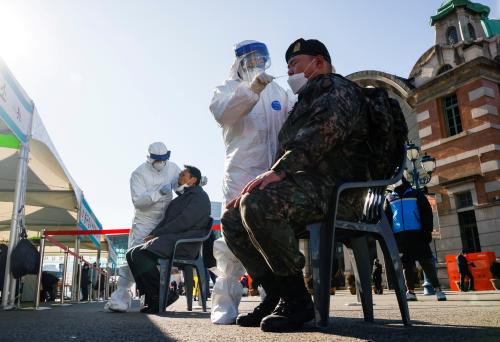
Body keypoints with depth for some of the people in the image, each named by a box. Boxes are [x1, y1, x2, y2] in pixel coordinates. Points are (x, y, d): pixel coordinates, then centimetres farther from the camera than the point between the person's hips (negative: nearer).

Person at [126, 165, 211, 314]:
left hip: (185, 244, -10)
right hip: (170, 240, 10)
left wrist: (156, 234, -12)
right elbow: (166, 220, 22)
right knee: (131, 254, -1)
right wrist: (152, 235, 3)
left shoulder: (199, 196, -3)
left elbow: (183, 222, -15)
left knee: (139, 253, -24)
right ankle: (153, 298, -5)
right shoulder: (182, 197, 27)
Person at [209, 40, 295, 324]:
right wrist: (251, 90, -24)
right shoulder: (229, 88, 13)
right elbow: (221, 112, -10)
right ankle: (225, 302, -3)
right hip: (242, 173, -3)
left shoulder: (280, 92, 24)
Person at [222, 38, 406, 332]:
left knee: (257, 205, -33)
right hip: (308, 187, 10)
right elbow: (288, 151, 25)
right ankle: (277, 295, -1)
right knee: (233, 218, 0)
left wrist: (279, 171, -28)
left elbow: (324, 132, -20)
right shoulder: (306, 101, 32)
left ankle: (296, 299, -19)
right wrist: (260, 185, 12)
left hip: (337, 189, -10)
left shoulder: (337, 88, 2)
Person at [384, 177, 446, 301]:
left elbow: (427, 212, 5)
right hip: (399, 236, 2)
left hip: (417, 234, -2)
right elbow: (386, 218, 13)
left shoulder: (416, 194, 11)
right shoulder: (389, 198, 16)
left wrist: (427, 230, -5)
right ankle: (410, 291, 8)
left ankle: (437, 289, 1)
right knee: (407, 264, 4)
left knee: (426, 262, -4)